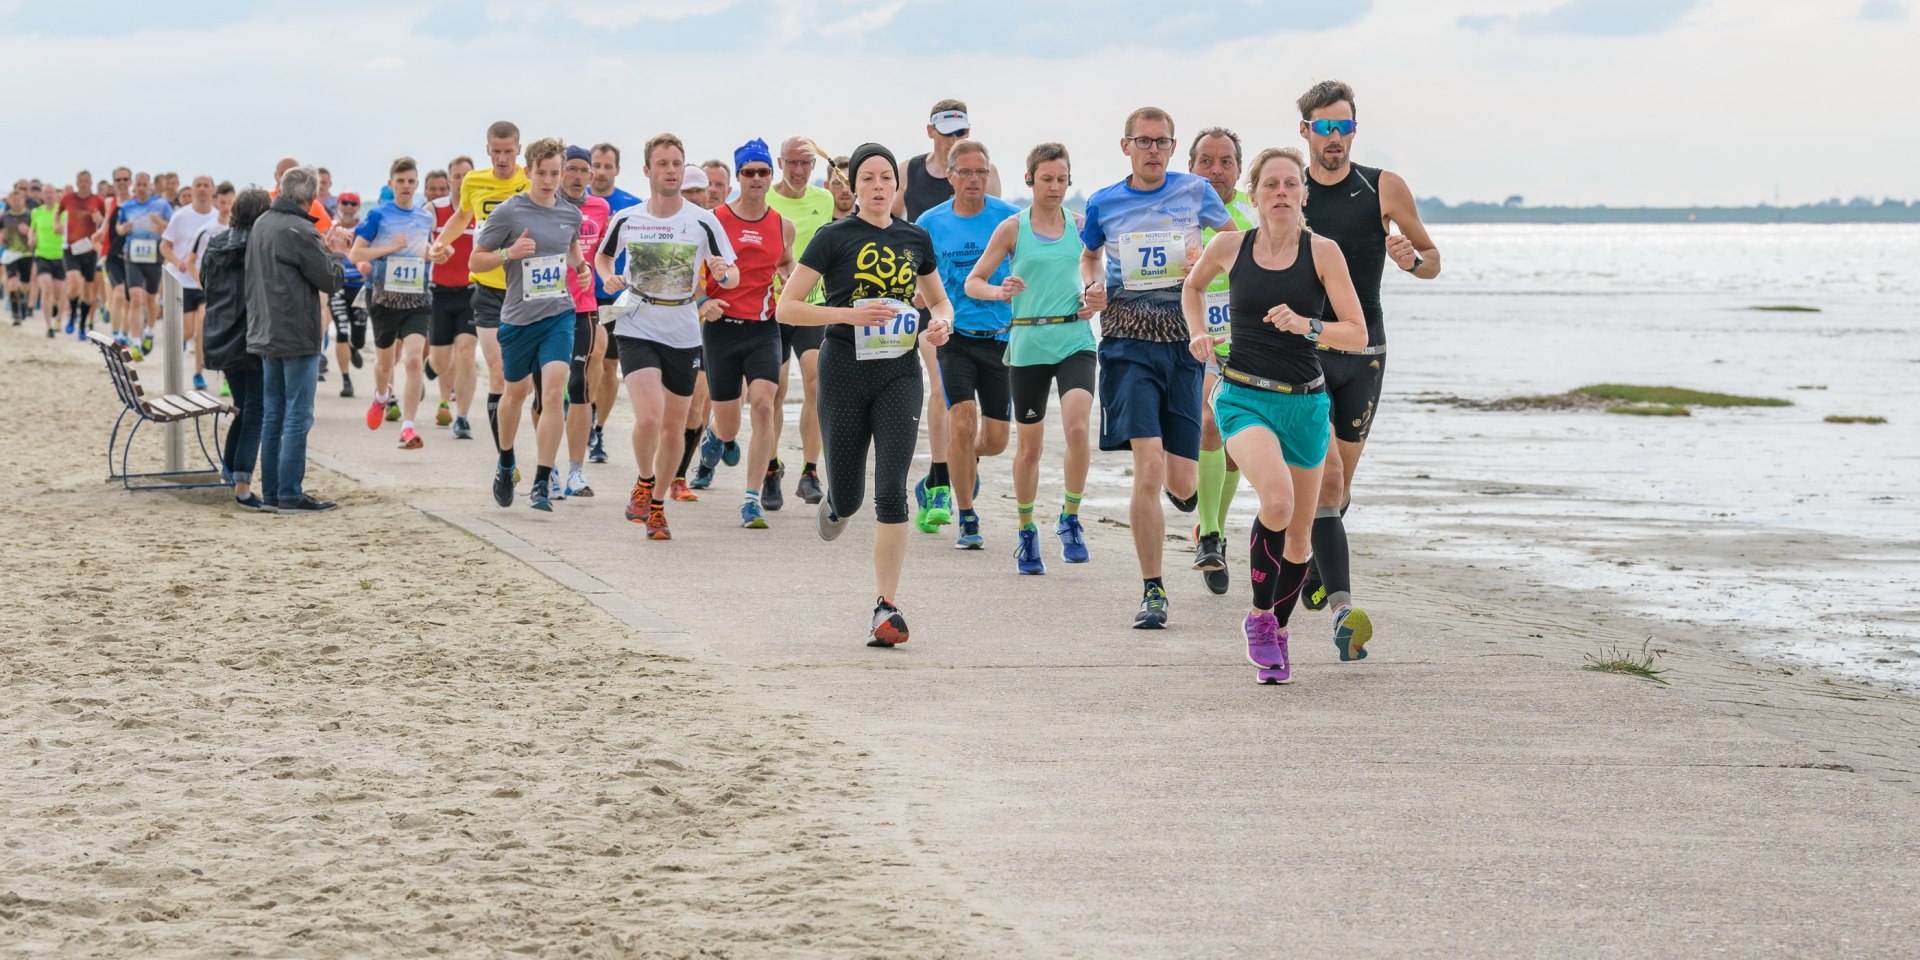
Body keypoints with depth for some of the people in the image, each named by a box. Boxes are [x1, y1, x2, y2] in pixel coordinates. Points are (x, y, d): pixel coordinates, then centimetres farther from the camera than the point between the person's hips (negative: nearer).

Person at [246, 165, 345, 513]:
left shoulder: (261, 224, 9)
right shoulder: (299, 231, -17)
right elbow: (332, 280, -11)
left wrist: (325, 251, 13)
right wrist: (338, 254, 8)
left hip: (265, 335, 8)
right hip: (297, 337, -8)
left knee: (272, 415, 13)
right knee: (297, 416, -5)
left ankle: (271, 490, 16)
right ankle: (290, 494, -6)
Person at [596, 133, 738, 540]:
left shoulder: (703, 221, -5)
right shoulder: (626, 219, -2)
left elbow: (733, 277, -2)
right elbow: (601, 255, 17)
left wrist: (724, 273, -26)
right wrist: (609, 276, -4)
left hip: (683, 334, 1)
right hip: (637, 328, -1)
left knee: (674, 427, 8)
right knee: (648, 417, -20)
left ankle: (657, 505, 28)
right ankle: (644, 482, 8)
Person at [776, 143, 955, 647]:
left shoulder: (915, 239, 8)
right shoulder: (834, 238, -4)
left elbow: (940, 300, 22)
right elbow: (786, 307, -7)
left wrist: (942, 323, -1)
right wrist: (849, 314, -19)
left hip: (899, 374, 2)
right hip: (844, 373, -2)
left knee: (891, 490, -12)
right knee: (849, 497, 7)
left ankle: (887, 607, -9)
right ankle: (835, 502, 47)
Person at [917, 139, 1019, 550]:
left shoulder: (1010, 218, -3)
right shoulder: (931, 223, 0)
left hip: (1000, 336, 1)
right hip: (954, 335, -1)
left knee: (996, 439, 4)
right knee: (963, 422, -16)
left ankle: (965, 459, 42)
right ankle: (966, 520, -1)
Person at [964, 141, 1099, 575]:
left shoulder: (1080, 225, 7)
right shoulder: (1012, 228, 1)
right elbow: (973, 282, 3)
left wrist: (1097, 298, 0)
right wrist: (999, 291, -18)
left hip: (1075, 339, 1)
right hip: (1028, 343, -1)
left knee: (1077, 429, -20)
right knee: (1029, 445, 7)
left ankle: (1070, 519, -2)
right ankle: (1026, 533, 26)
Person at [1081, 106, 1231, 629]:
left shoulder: (1196, 192, 6)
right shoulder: (1103, 204, 8)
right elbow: (1089, 257, 27)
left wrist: (1207, 256, 0)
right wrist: (1090, 286, 6)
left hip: (1183, 337, 1)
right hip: (1128, 340, -1)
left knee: (1181, 484, -1)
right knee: (1149, 468, -16)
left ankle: (1186, 490, 40)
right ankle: (1153, 591, -6)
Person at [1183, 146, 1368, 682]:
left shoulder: (1322, 252, -3)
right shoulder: (1229, 247, 0)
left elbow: (1357, 335, -6)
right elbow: (1192, 286, 23)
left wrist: (1306, 325, -22)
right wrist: (1198, 334, 6)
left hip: (1306, 402, 2)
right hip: (1244, 397, -2)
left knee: (1299, 531, 10)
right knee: (1276, 497, -28)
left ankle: (1277, 636, 33)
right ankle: (1259, 615, -8)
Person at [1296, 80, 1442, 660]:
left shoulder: (1384, 189, 0)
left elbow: (1433, 262, 8)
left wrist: (1412, 259, -15)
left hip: (1363, 352, 2)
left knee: (1340, 481, 12)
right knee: (1325, 473, -17)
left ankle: (1318, 559, 43)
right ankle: (1342, 607, -24)